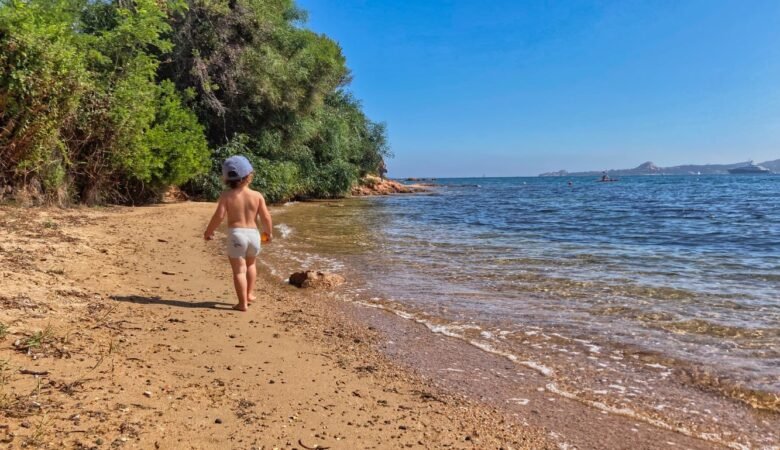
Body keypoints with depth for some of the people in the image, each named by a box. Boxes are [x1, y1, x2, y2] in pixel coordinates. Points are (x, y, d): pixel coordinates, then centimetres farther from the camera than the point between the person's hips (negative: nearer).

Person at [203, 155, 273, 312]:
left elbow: (219, 216, -11)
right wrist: (268, 232, 15)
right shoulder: (257, 195, -2)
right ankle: (250, 294, 30)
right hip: (253, 233, 3)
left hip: (236, 234, -2)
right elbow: (266, 217, -3)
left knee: (239, 270, 3)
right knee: (251, 264, 27)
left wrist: (208, 231, 4)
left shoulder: (226, 195, -6)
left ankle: (243, 303, 3)